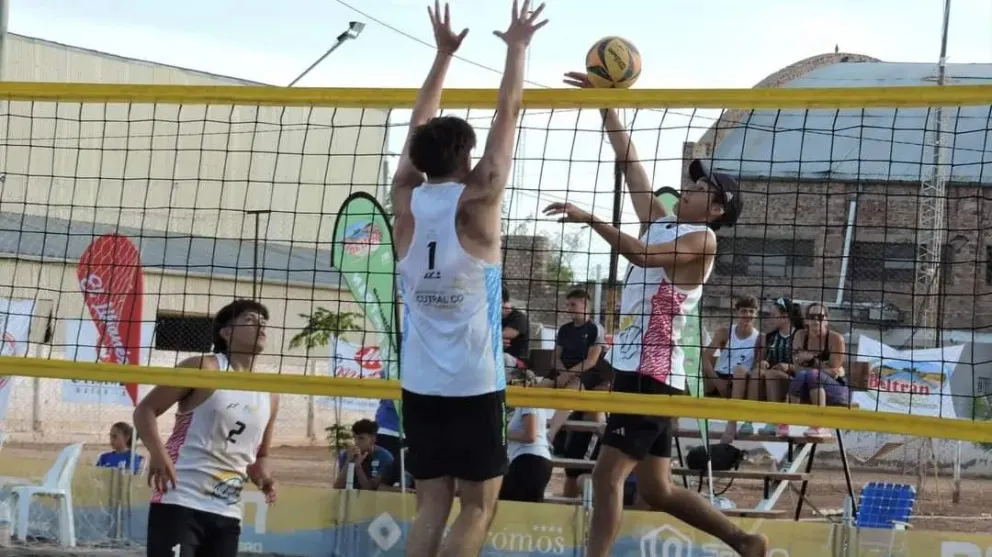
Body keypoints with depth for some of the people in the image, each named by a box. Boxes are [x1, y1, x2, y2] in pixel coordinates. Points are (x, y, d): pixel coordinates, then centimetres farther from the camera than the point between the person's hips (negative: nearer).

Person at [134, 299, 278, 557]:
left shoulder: (269, 395, 14)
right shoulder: (203, 368, -4)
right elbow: (145, 410, -3)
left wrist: (262, 474, 4)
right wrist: (158, 453, -21)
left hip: (227, 512, 7)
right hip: (180, 501, -7)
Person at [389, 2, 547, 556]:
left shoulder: (407, 200, 2)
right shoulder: (477, 200, -9)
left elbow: (421, 128, 15)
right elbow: (508, 115, -1)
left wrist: (444, 53, 22)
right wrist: (518, 47, 10)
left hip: (420, 384, 5)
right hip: (474, 385, -5)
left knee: (432, 504, 7)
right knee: (478, 509, 0)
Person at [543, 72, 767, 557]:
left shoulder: (702, 239, -8)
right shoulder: (662, 225, 16)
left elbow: (642, 255, -25)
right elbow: (629, 161, 16)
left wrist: (589, 219, -30)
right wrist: (605, 103, 12)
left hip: (652, 374, -9)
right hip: (635, 368, 9)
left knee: (607, 476, -15)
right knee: (655, 490, 12)